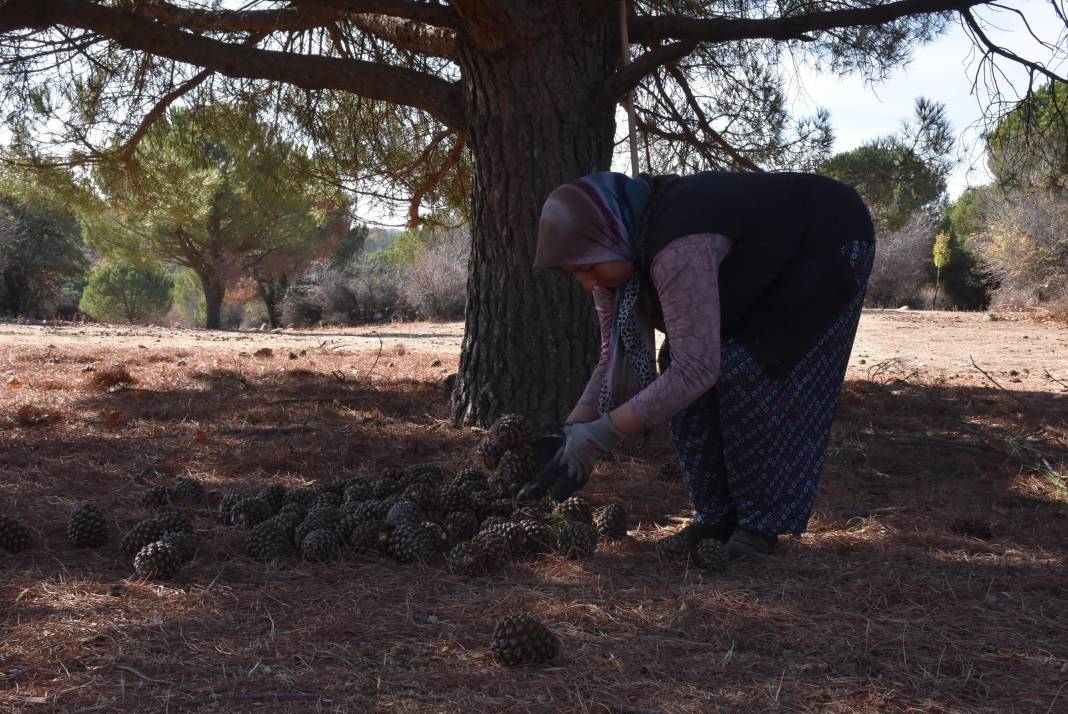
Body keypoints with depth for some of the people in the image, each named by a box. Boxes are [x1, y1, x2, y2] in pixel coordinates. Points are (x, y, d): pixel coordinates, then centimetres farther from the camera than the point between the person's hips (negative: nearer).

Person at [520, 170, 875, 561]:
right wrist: (571, 436, -18)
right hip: (764, 261, 8)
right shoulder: (613, 253, -14)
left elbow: (695, 370, -41)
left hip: (825, 248, -8)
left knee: (751, 372, -20)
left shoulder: (678, 251, -41)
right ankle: (719, 514, 5)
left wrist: (598, 436, -38)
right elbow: (615, 357, -8)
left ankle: (765, 521, -6)